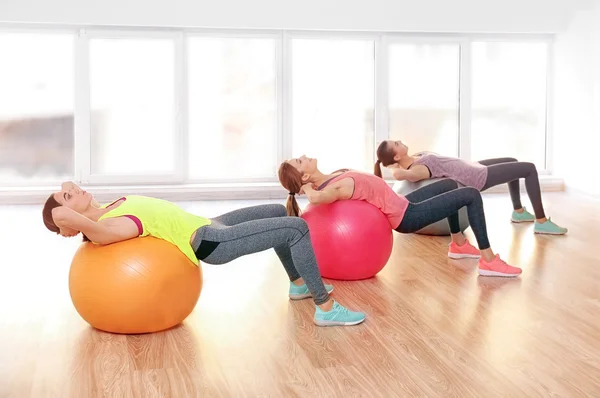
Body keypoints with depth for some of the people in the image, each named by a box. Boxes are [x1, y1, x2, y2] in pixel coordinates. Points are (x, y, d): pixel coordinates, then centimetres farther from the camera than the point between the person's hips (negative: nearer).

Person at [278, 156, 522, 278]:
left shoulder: (328, 181, -4)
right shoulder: (335, 188, -28)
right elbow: (316, 198, -49)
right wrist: (307, 189, -30)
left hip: (402, 205, 10)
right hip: (406, 215, -10)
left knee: (450, 184, 28)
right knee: (471, 194, -9)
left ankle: (458, 245, 36)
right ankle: (489, 260, -7)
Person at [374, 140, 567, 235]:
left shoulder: (414, 159, -3)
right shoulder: (415, 169, -28)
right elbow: (400, 174, -50)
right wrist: (395, 167, -29)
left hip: (473, 167, 10)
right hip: (478, 177, -10)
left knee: (513, 161, 28)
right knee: (529, 168, -4)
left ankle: (519, 212, 38)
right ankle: (542, 222, 2)